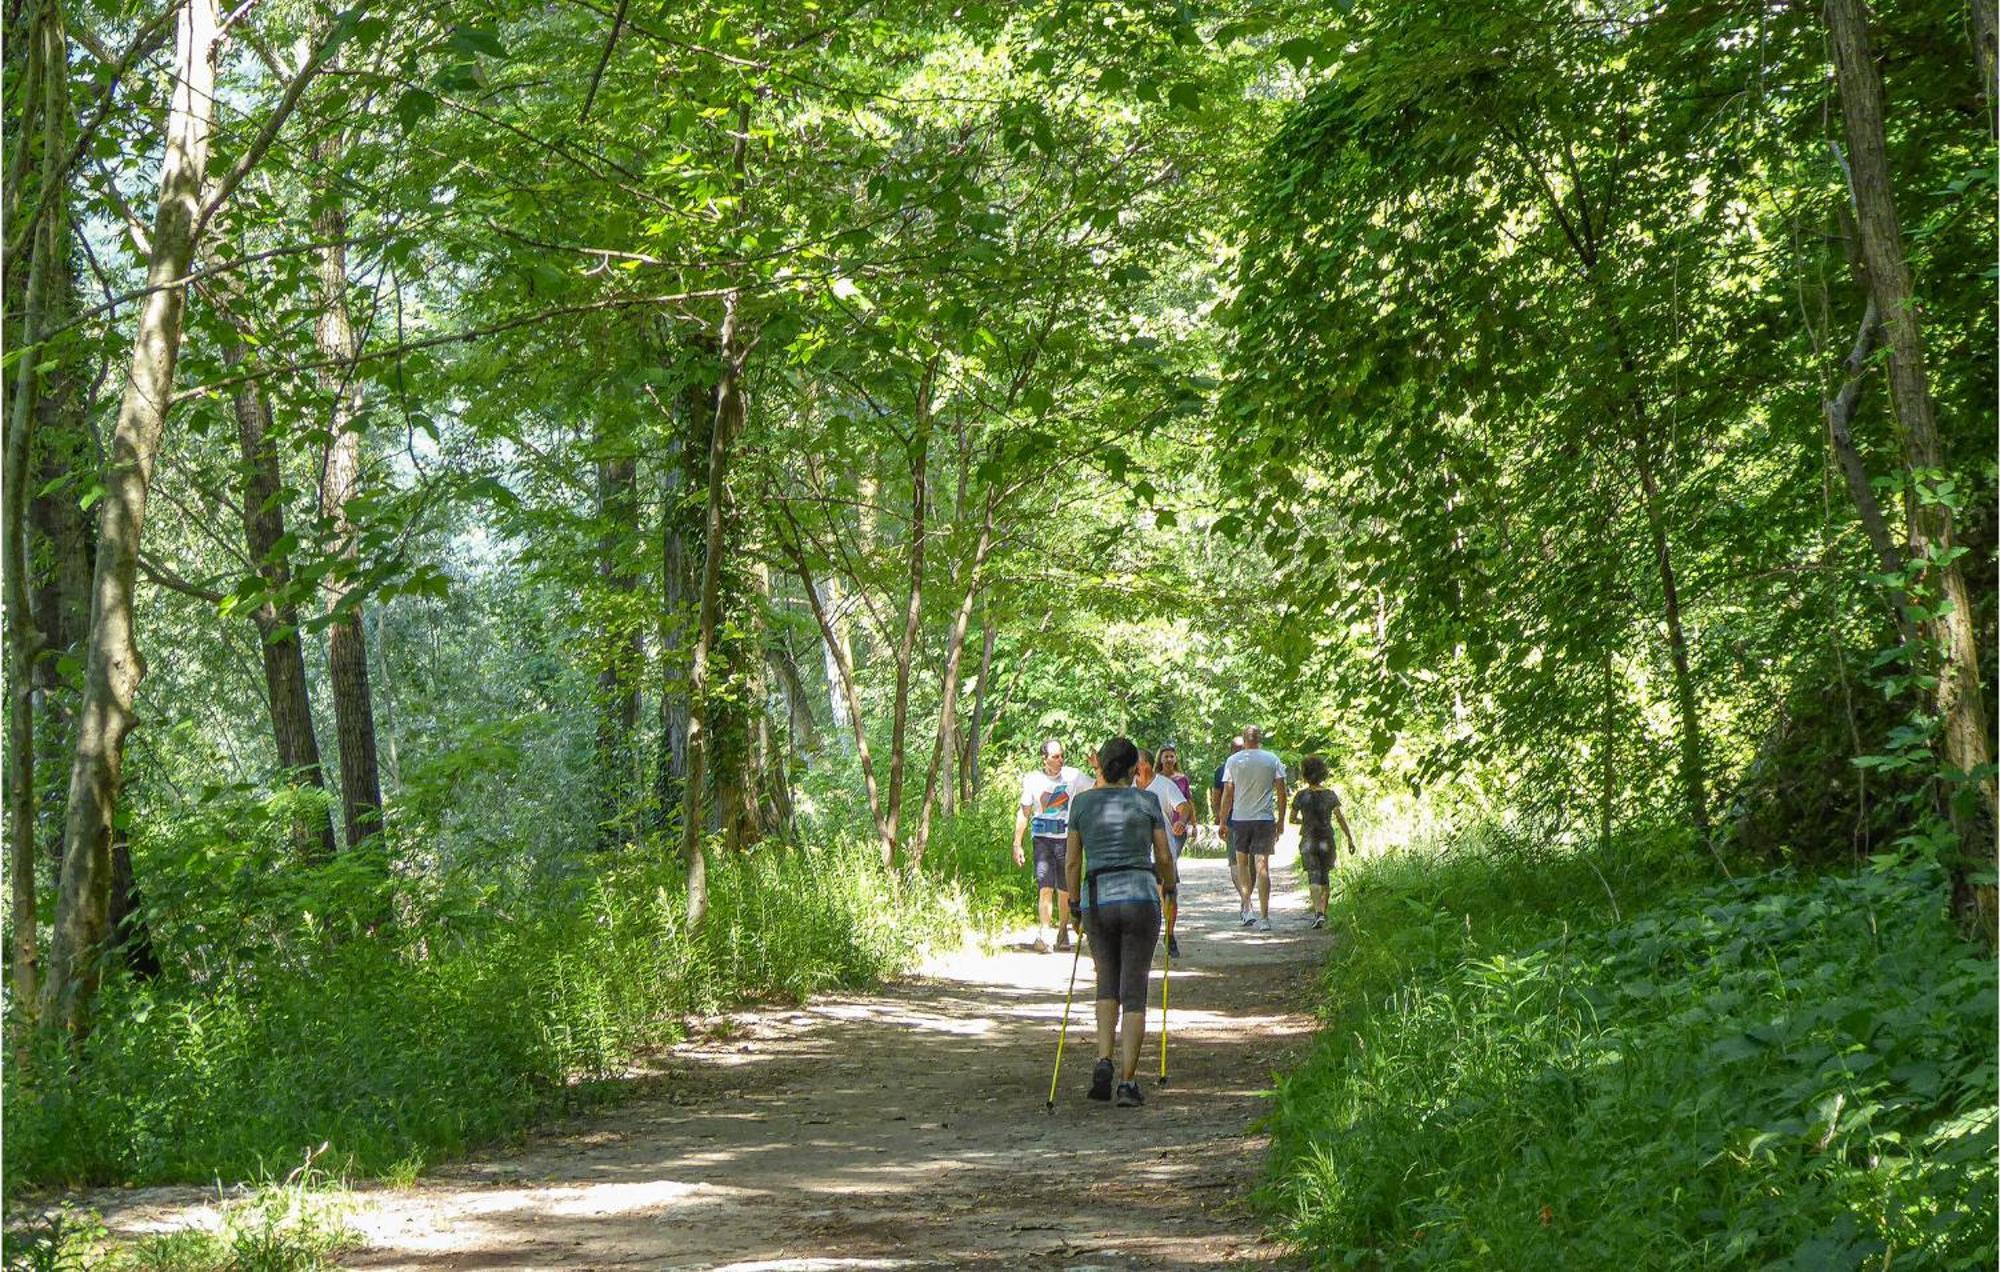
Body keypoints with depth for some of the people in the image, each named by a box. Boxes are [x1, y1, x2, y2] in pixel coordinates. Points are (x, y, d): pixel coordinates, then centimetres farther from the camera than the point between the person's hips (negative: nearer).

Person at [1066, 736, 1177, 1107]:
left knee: (1107, 983, 20)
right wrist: (1169, 888, 26)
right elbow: (1164, 857, 6)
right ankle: (1128, 1082, -3)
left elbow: (1073, 862, 7)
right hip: (1140, 896, -2)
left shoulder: (1082, 803, 6)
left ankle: (1104, 1060, 0)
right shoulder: (1146, 801, 2)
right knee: (1134, 992, 3)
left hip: (1096, 899, 2)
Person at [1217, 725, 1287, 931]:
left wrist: (1222, 821, 6)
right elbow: (1281, 792, 2)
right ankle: (1265, 917, -4)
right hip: (1265, 819, 0)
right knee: (1262, 866, -1)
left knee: (1241, 862, 16)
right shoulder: (1273, 760, 1)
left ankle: (1247, 908, 5)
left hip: (1240, 819, 0)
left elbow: (1227, 794, -1)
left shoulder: (1233, 761, -1)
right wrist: (1281, 820, 10)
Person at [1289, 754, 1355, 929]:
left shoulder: (1302, 796, -4)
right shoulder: (1330, 794, -1)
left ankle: (1318, 913, -23)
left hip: (1308, 841, -2)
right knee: (1325, 877, 16)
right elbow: (1340, 817, -7)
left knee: (1314, 877, -5)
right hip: (1327, 840, 2)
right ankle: (1323, 913, 20)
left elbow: (1292, 818, 4)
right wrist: (1350, 838, -5)